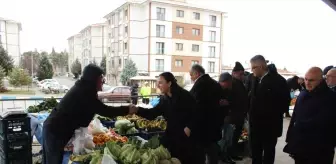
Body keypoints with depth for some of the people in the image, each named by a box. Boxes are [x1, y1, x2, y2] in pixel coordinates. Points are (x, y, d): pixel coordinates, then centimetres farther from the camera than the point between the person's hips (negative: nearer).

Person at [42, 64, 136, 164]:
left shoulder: (82, 88, 8)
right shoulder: (84, 92, -22)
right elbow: (103, 110, -24)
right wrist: (127, 110, -20)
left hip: (54, 127, 10)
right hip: (56, 130, -10)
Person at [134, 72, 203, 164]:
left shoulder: (184, 96, -13)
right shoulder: (164, 99, 5)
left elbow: (196, 114, -12)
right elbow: (152, 114, 0)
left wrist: (189, 128, -22)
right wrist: (137, 110, -12)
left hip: (188, 137, -6)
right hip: (172, 136, 6)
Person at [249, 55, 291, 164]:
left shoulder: (278, 80, -14)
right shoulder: (256, 79, 7)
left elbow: (285, 101, -14)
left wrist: (275, 115, -11)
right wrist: (252, 116, 6)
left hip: (270, 125, -6)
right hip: (256, 124, 6)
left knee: (268, 152, 10)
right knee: (255, 152, 16)